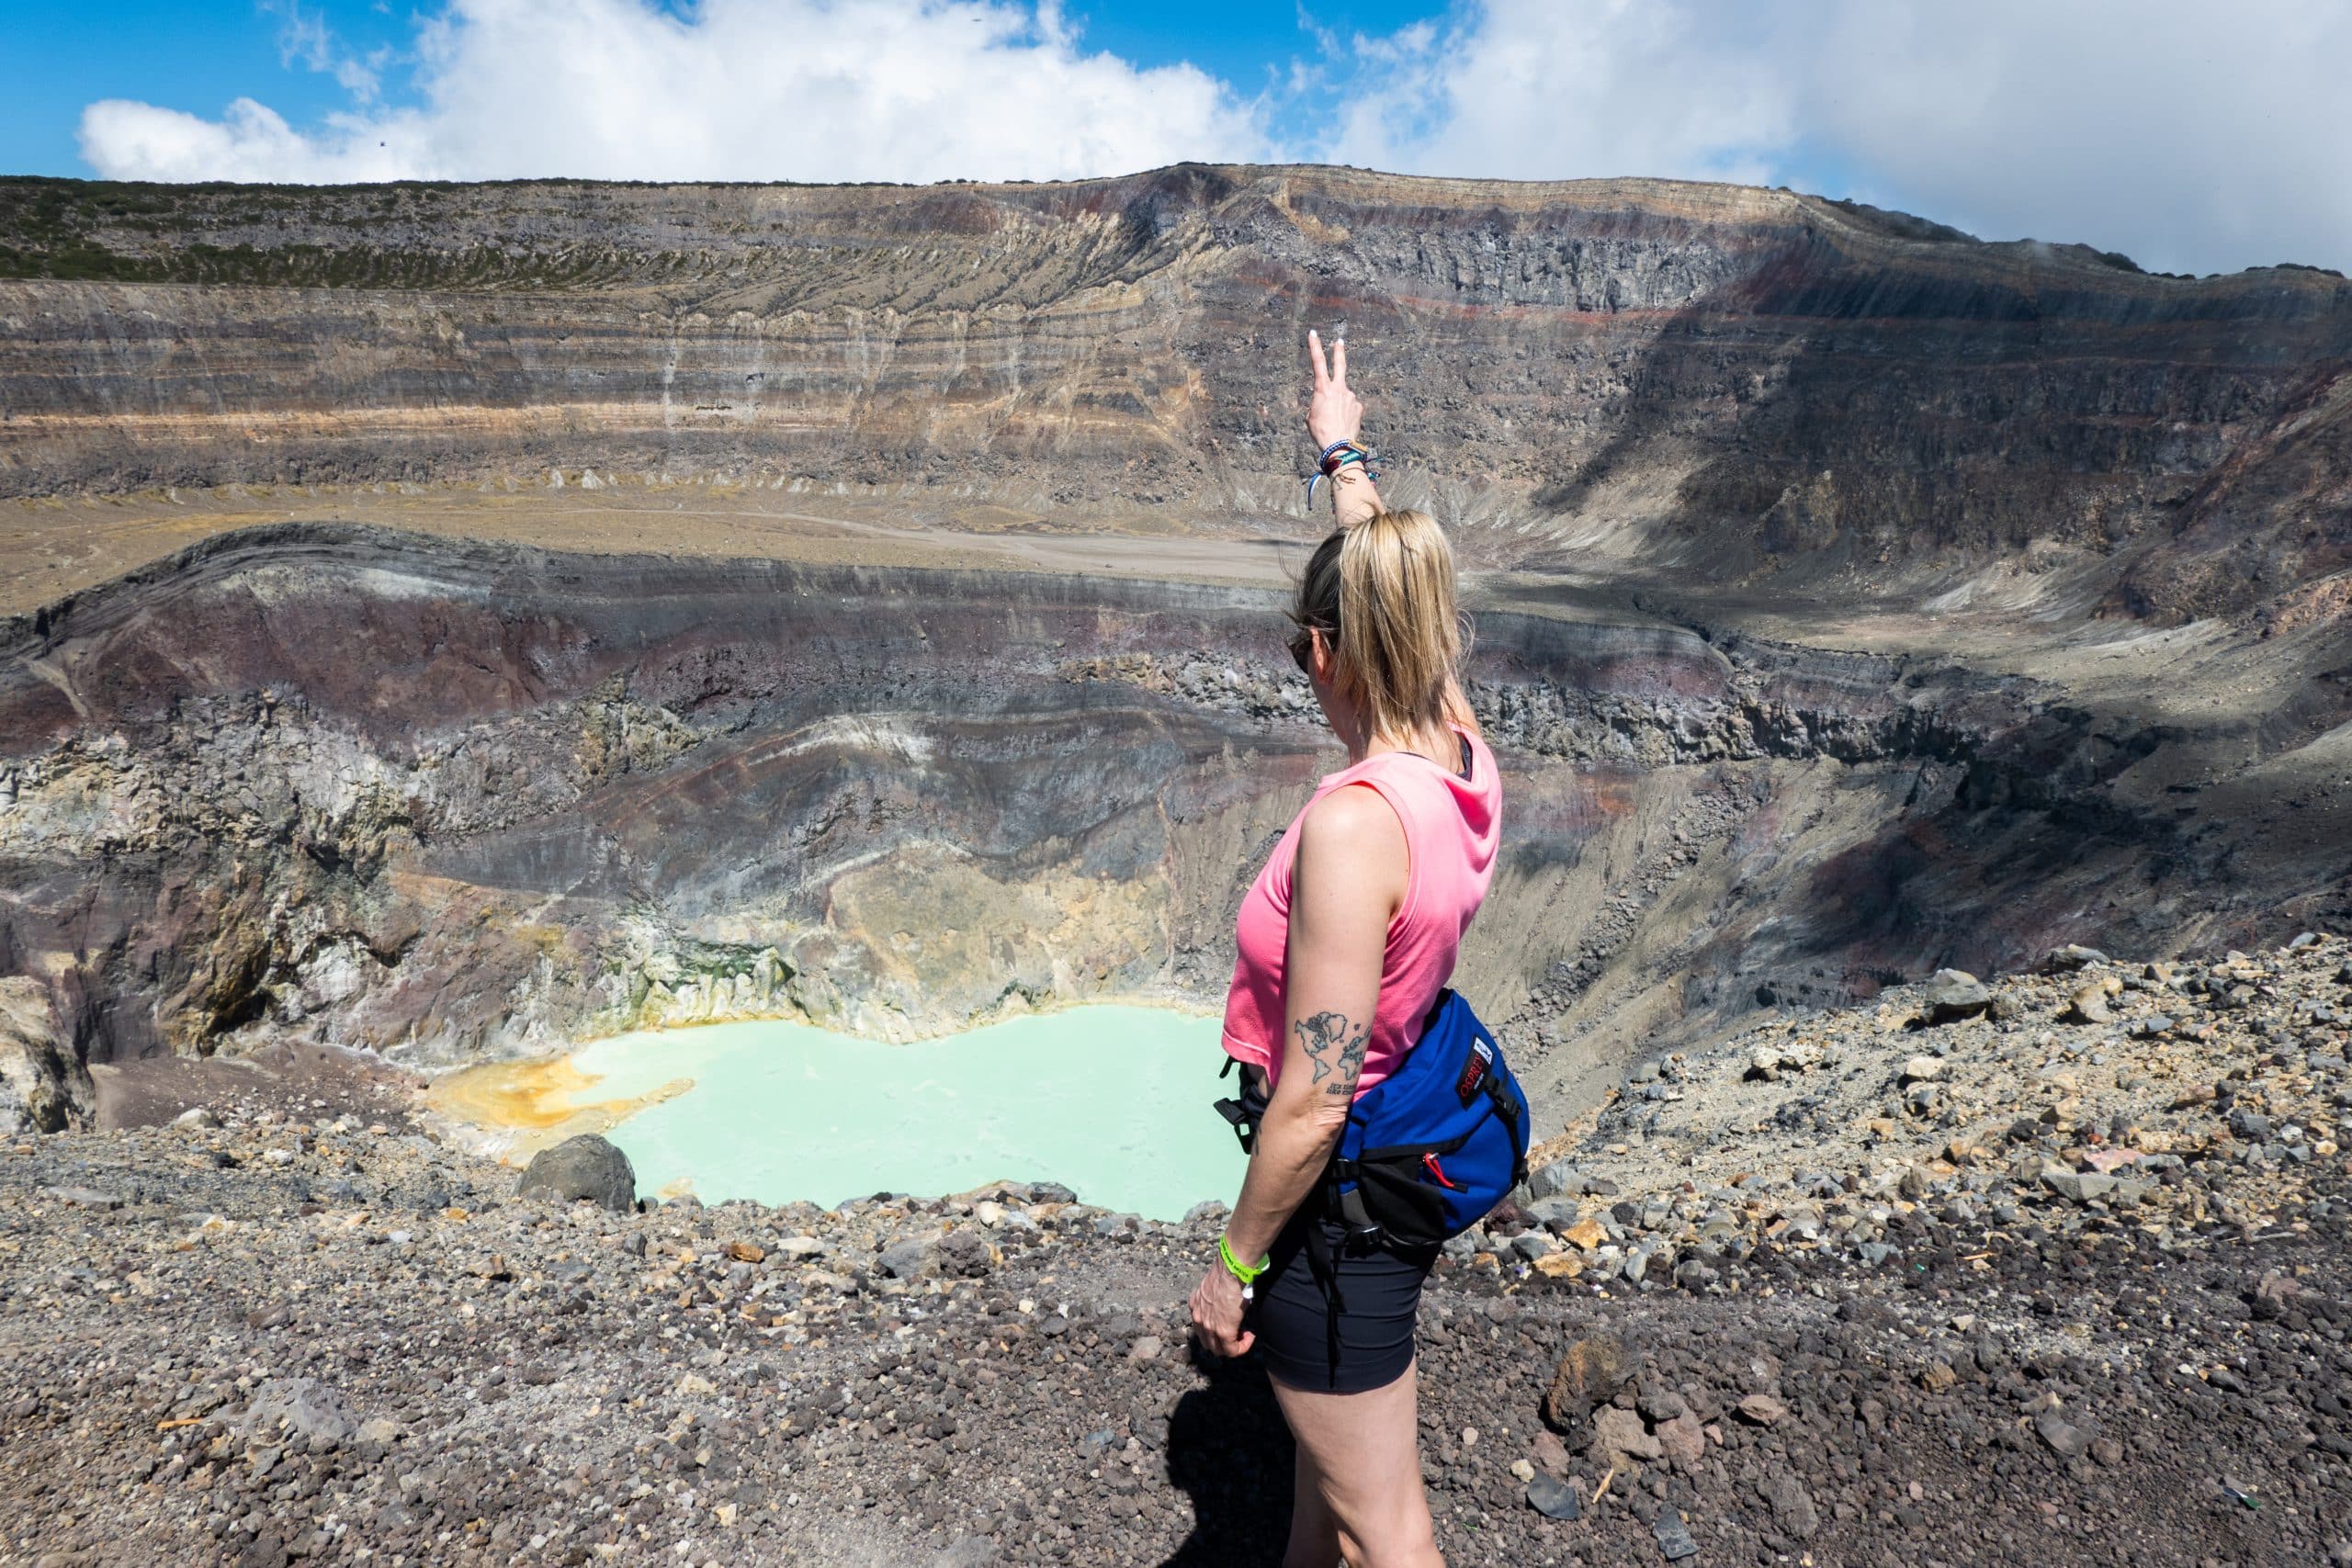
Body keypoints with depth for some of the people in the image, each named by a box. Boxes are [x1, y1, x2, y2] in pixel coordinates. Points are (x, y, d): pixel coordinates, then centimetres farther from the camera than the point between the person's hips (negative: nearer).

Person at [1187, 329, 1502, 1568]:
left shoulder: (1355, 823, -31)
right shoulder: (1463, 757, -8)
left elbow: (1311, 1101, -27)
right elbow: (1391, 587, 11)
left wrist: (1232, 1262, -14)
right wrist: (1343, 457, 25)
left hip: (1341, 1190, -9)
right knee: (1326, 1442, 32)